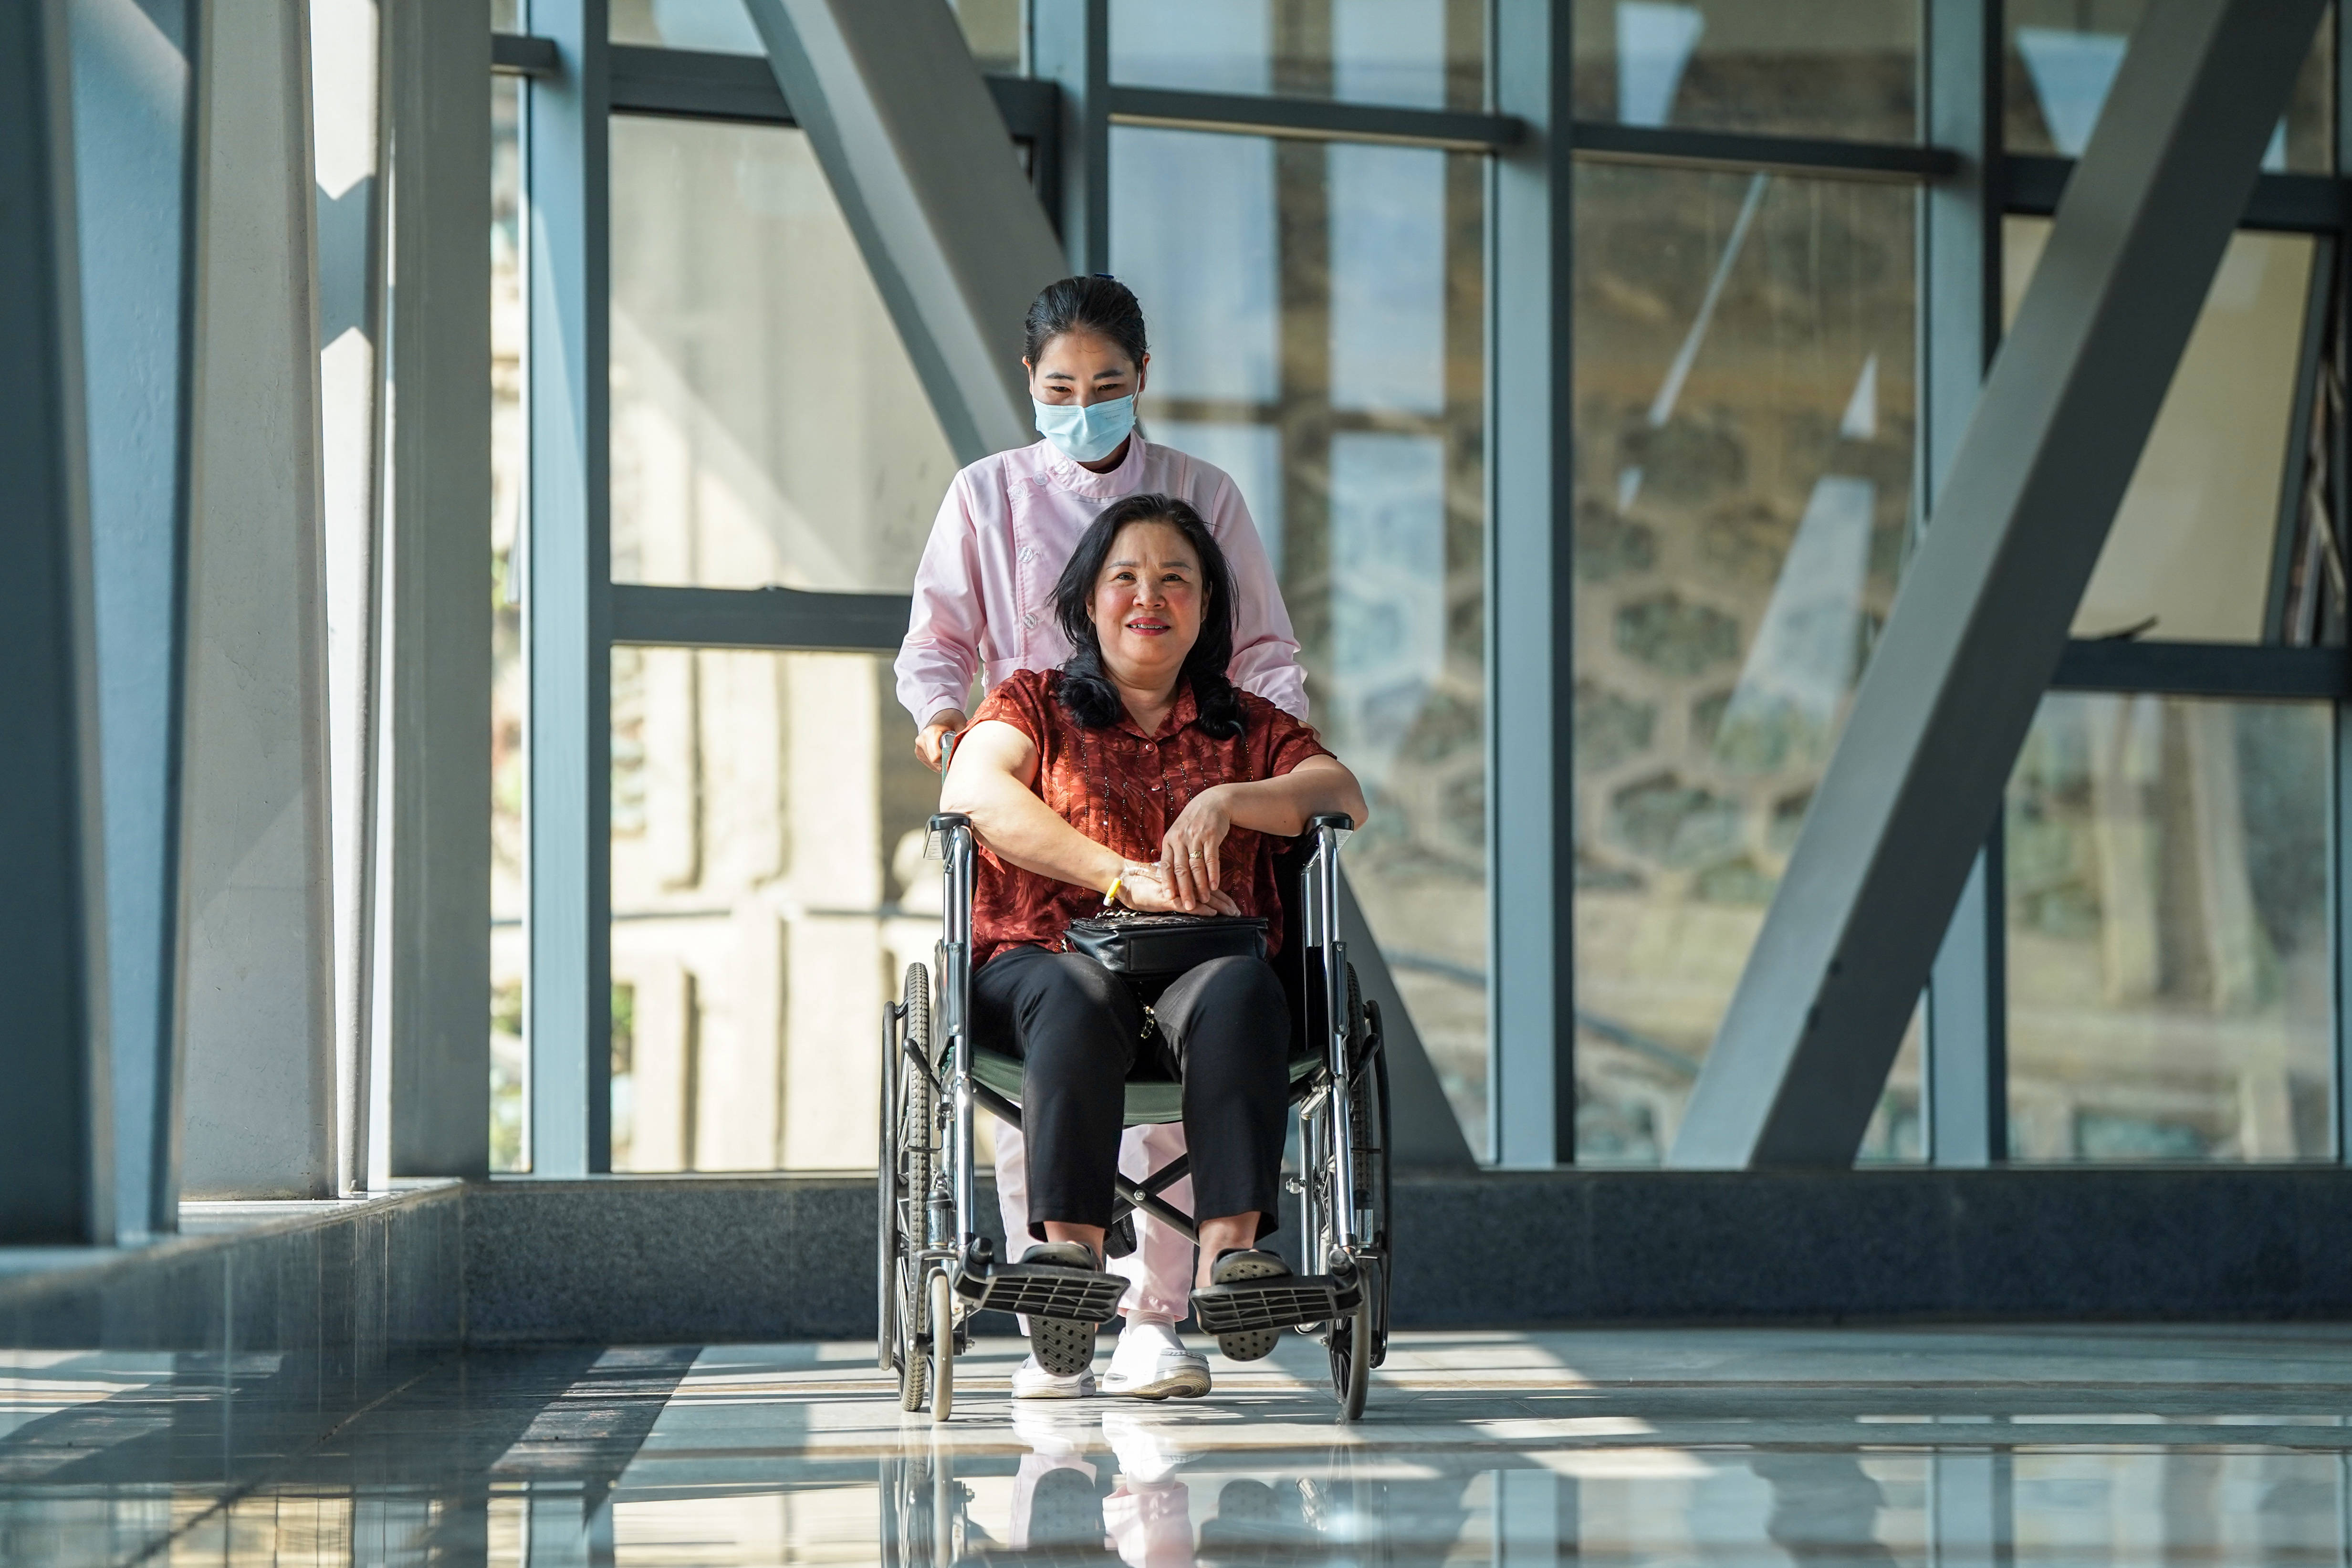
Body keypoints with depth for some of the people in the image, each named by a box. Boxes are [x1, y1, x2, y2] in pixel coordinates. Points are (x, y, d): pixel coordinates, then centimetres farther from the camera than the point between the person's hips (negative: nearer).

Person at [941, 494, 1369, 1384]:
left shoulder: (1251, 729, 27)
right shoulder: (1034, 705, 20)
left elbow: (1344, 797, 8)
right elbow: (972, 792, -3)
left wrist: (1227, 801, -12)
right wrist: (1128, 877, -14)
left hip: (1200, 971, 1)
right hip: (1043, 960, -1)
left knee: (1240, 989, -35)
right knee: (1077, 995, -38)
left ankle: (1230, 1246, -50)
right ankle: (1070, 1244, -52)